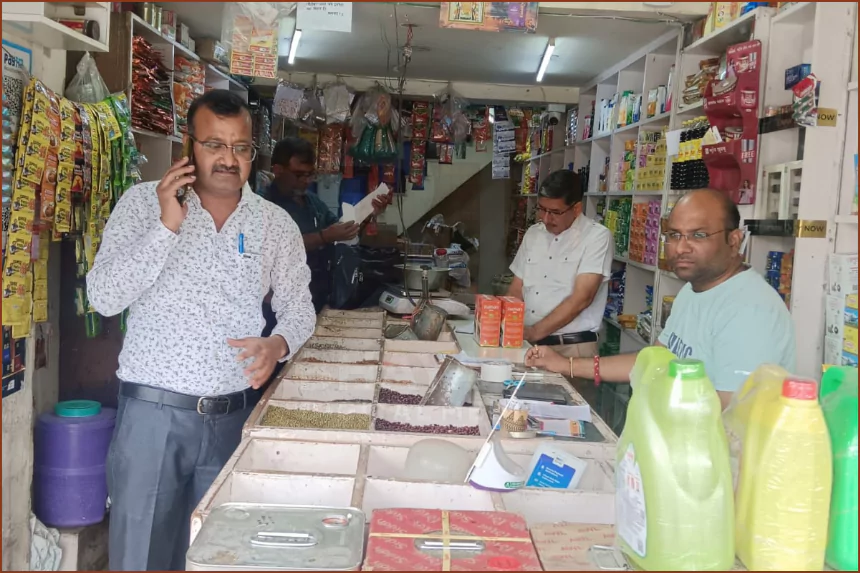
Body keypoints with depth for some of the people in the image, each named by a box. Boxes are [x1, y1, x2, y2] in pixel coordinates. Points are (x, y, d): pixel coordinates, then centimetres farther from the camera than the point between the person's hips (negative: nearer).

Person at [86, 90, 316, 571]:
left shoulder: (276, 223, 4)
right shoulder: (144, 202, -2)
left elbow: (299, 307, 8)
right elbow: (104, 298, -9)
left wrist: (279, 343, -14)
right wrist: (167, 226, -17)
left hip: (235, 416, 2)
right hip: (153, 410, -2)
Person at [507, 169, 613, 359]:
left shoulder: (597, 236, -8)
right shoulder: (533, 234, 11)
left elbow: (581, 297, -16)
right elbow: (516, 289, 13)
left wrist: (535, 332, -18)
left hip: (572, 347, -5)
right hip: (527, 343, 5)